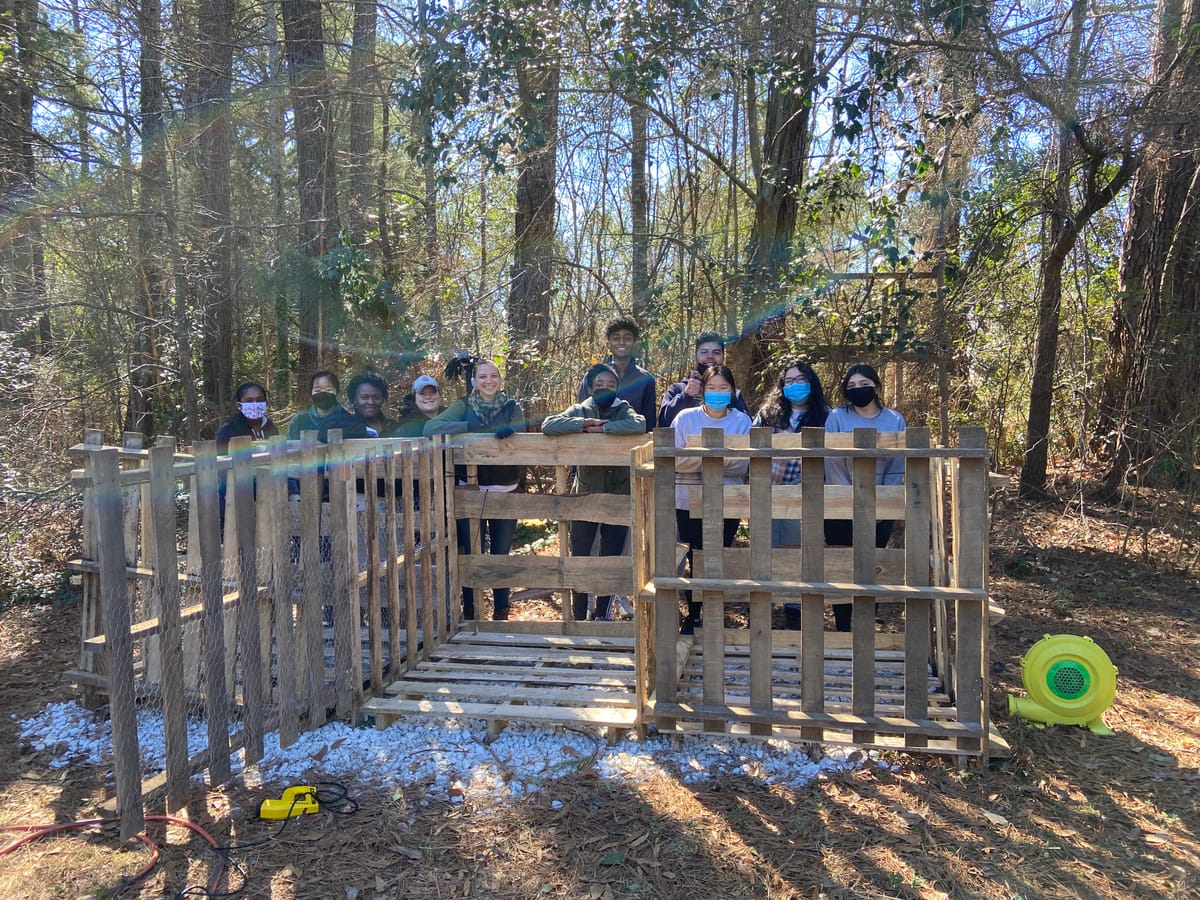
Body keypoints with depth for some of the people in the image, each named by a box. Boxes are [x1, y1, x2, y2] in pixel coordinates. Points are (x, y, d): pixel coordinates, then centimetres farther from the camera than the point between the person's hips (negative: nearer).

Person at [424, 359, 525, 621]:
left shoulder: (512, 407, 4)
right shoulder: (464, 406, 2)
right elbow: (430, 428, -13)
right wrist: (473, 427, -23)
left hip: (504, 490, 1)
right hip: (470, 489, -1)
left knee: (501, 553, 8)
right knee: (471, 553, 4)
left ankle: (501, 612, 20)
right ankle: (469, 613, 17)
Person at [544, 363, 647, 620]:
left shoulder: (623, 410, -1)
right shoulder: (580, 411, 1)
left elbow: (639, 425, -26)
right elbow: (548, 425, -15)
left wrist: (602, 428, -24)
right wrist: (582, 424, -22)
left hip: (618, 497, 0)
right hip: (585, 496, 0)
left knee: (610, 560, 9)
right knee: (579, 559, 4)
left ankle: (601, 615, 26)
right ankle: (578, 617, 19)